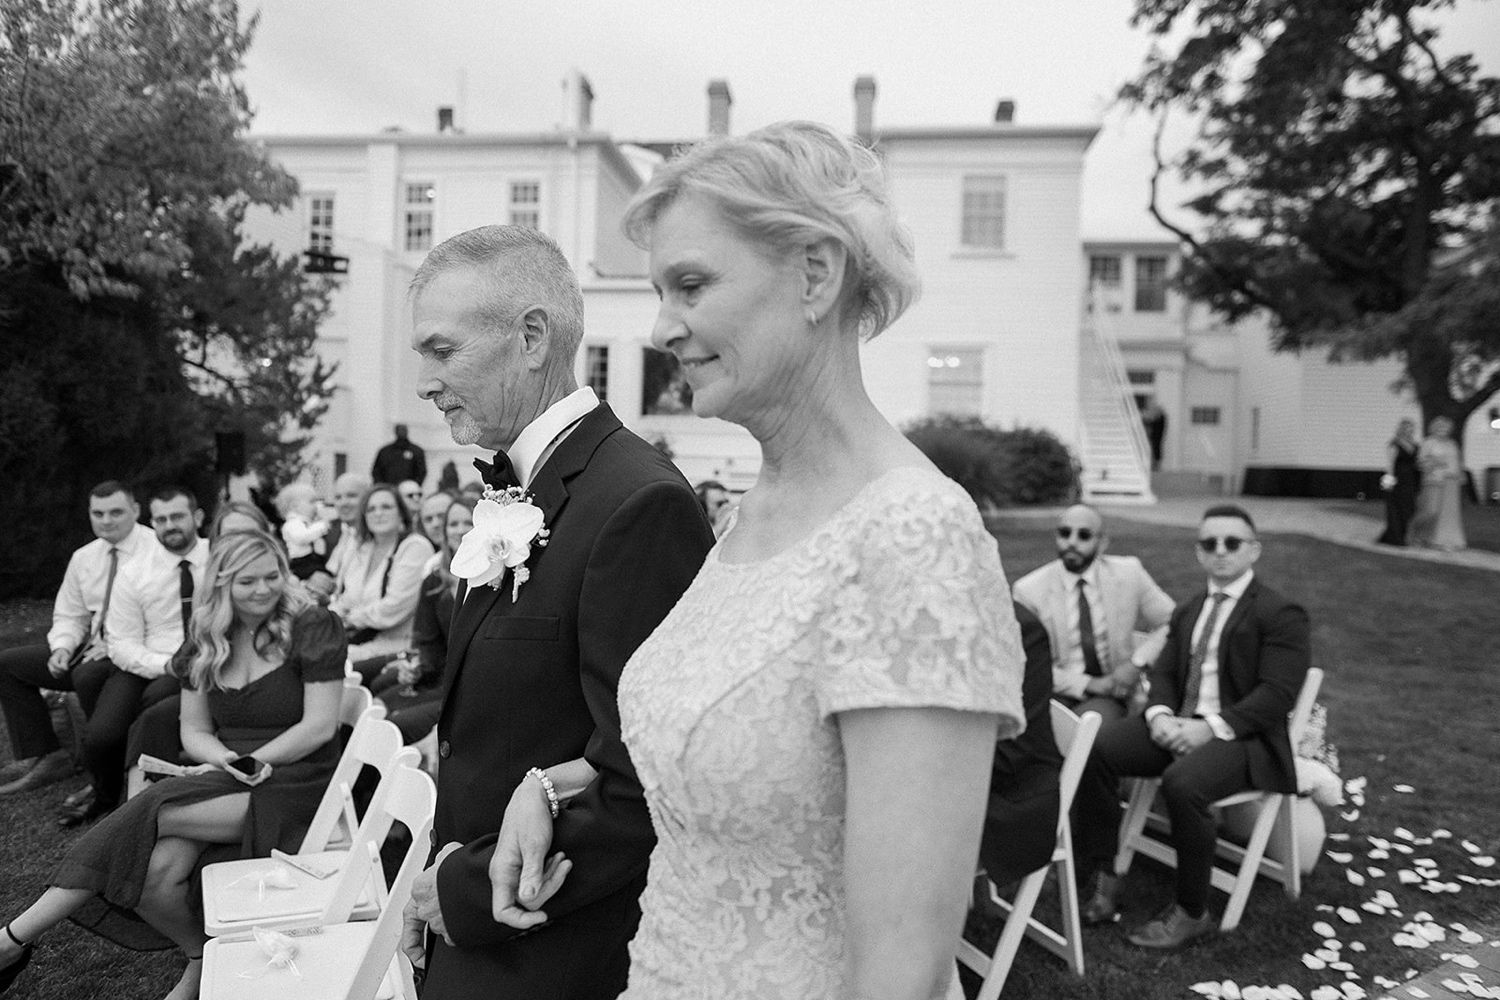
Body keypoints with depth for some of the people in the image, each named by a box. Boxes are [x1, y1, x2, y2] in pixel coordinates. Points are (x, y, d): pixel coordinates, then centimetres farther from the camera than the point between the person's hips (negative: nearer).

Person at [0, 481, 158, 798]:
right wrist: (62, 647, -3)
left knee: (87, 675, -35)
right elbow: (69, 615, 19)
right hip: (93, 650, 8)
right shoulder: (83, 558, 12)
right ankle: (41, 756, 5)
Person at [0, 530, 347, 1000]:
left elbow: (320, 726, -8)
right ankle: (201, 957, 3)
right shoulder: (206, 641, 11)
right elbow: (194, 732, 12)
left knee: (155, 817, -24)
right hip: (224, 781, 5)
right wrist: (227, 759, -9)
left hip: (295, 782, -5)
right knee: (158, 869, -23)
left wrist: (253, 761, -13)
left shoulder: (313, 628, -5)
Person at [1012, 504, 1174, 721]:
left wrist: (1138, 663, -7)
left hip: (1111, 696, 1)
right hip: (1060, 695, -1)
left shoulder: (1128, 573, 1)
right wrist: (1088, 684, -14)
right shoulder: (1028, 590, -6)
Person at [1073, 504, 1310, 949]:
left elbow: (1276, 694, -14)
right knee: (1094, 748, -17)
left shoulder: (1281, 614, -3)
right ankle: (1101, 877, -8)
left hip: (1242, 737, -6)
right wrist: (1160, 715, -8)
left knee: (1182, 783, -35)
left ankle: (1191, 912, -15)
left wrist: (1211, 728, -24)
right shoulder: (1187, 612, 20)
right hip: (1178, 725, 7)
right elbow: (1164, 672, 14)